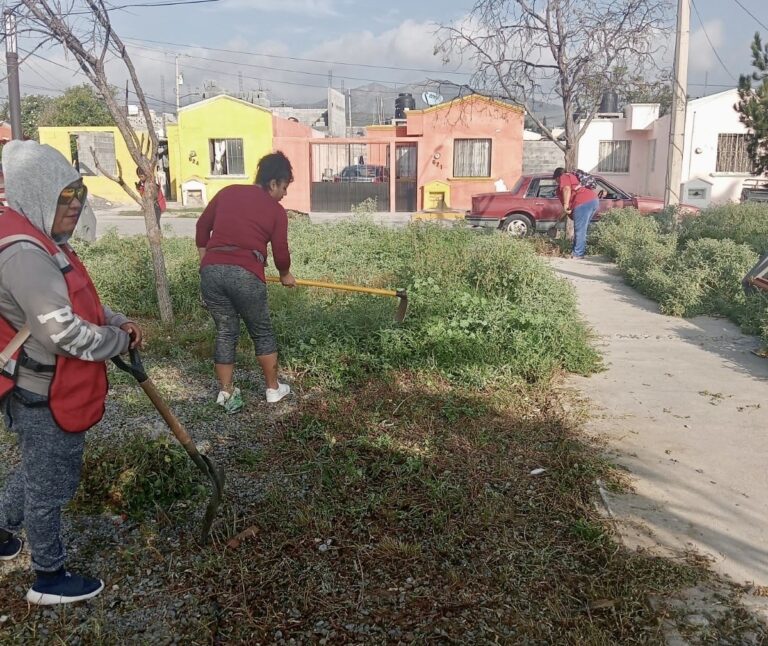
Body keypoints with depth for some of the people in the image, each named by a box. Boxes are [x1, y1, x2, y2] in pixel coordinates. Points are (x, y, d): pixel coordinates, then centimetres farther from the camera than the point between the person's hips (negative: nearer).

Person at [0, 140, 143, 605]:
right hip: (44, 397, -10)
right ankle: (50, 579, 28)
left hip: (47, 390, 10)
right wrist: (121, 340, -13)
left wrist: (117, 321, 2)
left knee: (39, 469, 28)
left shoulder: (41, 242, 6)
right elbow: (66, 333, -30)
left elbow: (76, 303, 18)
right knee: (52, 484, 8)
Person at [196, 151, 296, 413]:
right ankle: (273, 389, 26)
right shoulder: (276, 211, 7)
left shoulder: (227, 192, 19)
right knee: (262, 333, 14)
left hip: (212, 270, 4)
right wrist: (285, 275, 27)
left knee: (225, 332, 16)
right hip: (245, 274, -4)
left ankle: (226, 393, 20)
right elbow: (280, 252, 8)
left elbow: (203, 225, 21)